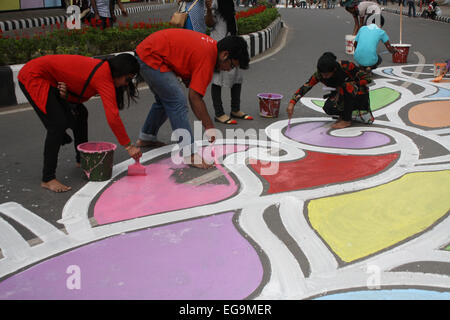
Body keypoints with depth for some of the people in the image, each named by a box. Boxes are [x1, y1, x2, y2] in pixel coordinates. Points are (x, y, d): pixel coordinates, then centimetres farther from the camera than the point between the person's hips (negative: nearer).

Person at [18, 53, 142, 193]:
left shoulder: (100, 69, 2)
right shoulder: (104, 77, -27)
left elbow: (80, 96, 4)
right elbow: (112, 117, -33)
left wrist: (67, 95, -20)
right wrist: (128, 146, -29)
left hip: (49, 80, 10)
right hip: (32, 76, -10)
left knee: (80, 113, 13)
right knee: (58, 123, -18)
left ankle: (82, 160, 30)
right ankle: (48, 179, -12)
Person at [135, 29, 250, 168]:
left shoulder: (211, 45, 6)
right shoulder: (207, 57, -21)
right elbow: (195, 97, -22)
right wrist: (209, 127, -16)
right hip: (151, 57, -11)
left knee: (165, 100, 23)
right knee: (178, 103, -14)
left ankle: (146, 138, 38)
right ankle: (189, 154, -15)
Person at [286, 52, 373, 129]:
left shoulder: (346, 66, -29)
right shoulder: (320, 74, -19)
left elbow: (367, 78, -21)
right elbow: (305, 87, -17)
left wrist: (350, 85, -29)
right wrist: (292, 103, -27)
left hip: (359, 95, -3)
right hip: (342, 95, 3)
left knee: (346, 86, -34)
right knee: (328, 108, -26)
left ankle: (347, 120, -17)